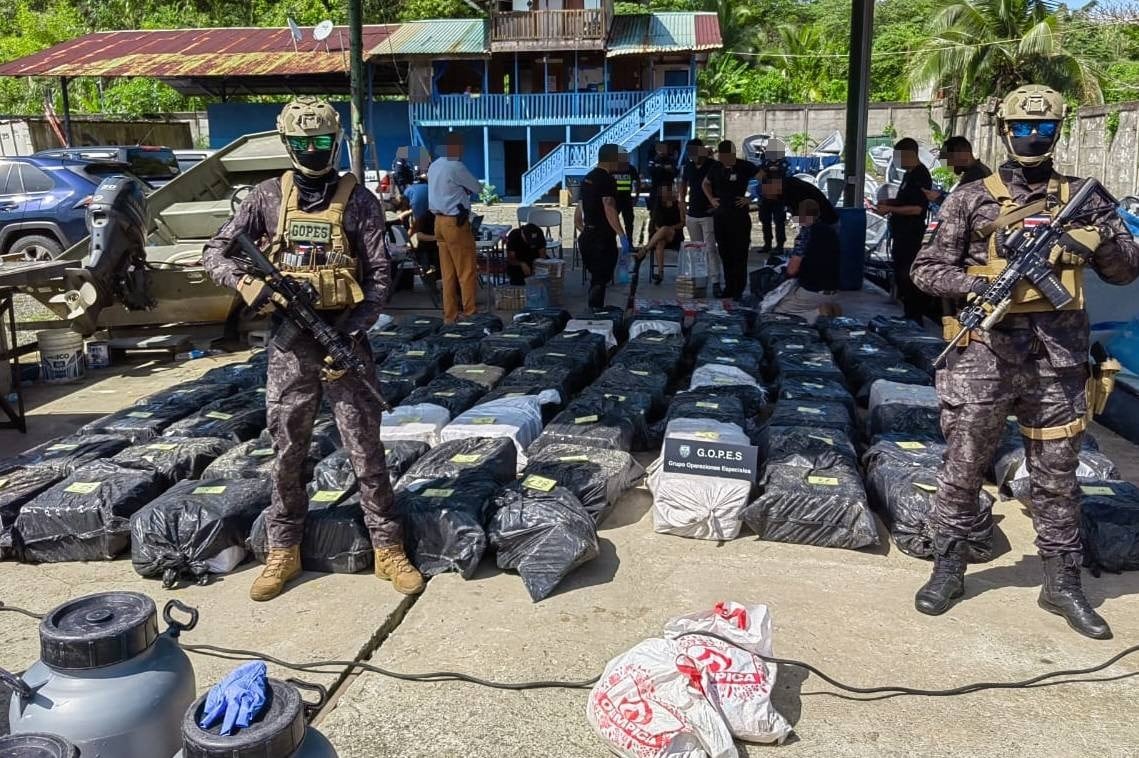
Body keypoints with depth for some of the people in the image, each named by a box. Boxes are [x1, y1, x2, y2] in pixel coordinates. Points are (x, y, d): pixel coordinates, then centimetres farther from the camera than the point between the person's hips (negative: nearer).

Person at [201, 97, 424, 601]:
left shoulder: (357, 200, -1)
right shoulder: (268, 196, 5)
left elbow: (380, 277, -4)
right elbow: (215, 252, 6)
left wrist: (347, 333, -15)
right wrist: (247, 283, -16)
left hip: (344, 340, -2)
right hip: (289, 344, 2)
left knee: (366, 449, 2)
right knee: (287, 451, 10)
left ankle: (388, 549, 13)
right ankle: (283, 551, 24)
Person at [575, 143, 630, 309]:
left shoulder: (587, 179, 14)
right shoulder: (607, 179, -13)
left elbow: (577, 215, 18)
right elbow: (609, 209, -26)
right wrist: (622, 236, -31)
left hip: (587, 237, 9)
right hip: (603, 239, -9)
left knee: (596, 278, 19)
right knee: (600, 280, -4)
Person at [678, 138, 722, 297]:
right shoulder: (688, 166, 6)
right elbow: (683, 185, 20)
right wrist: (682, 201, 11)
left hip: (708, 214, -5)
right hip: (692, 214, 5)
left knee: (710, 248, -13)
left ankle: (716, 283, -15)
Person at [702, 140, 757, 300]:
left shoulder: (745, 167, -8)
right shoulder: (716, 167, 6)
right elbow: (705, 183, 25)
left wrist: (750, 199, -8)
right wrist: (711, 199, 11)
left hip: (739, 215, -5)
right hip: (720, 215, 5)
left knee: (739, 254, -2)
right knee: (724, 253, 10)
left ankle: (739, 289, 4)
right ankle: (729, 287, 19)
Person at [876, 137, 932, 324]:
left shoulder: (920, 176, -16)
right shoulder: (910, 174, 15)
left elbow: (916, 208, -22)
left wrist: (890, 209, -17)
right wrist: (889, 202, 12)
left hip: (911, 235, -10)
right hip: (903, 233, 11)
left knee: (907, 276, -7)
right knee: (901, 275, 15)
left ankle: (914, 317, -1)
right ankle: (909, 315, 23)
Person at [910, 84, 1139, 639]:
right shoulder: (972, 199, 2)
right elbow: (927, 269, 0)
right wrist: (979, 286, -16)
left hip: (1058, 357, 3)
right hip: (987, 351, -2)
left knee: (1057, 474, 11)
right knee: (964, 466, 5)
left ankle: (1062, 584, 23)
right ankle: (947, 570, 20)